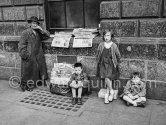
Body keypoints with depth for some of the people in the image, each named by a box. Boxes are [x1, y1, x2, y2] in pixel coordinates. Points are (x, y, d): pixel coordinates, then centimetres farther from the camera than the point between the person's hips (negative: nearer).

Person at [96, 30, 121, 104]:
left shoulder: (114, 46, -5)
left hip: (111, 65, -3)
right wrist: (98, 62, 9)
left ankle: (107, 95, 5)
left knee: (108, 79, -15)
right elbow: (98, 55, 12)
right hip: (103, 64, 3)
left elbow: (118, 56, 5)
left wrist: (116, 63, 6)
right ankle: (111, 91, 21)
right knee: (108, 79, 0)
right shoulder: (101, 45, 1)